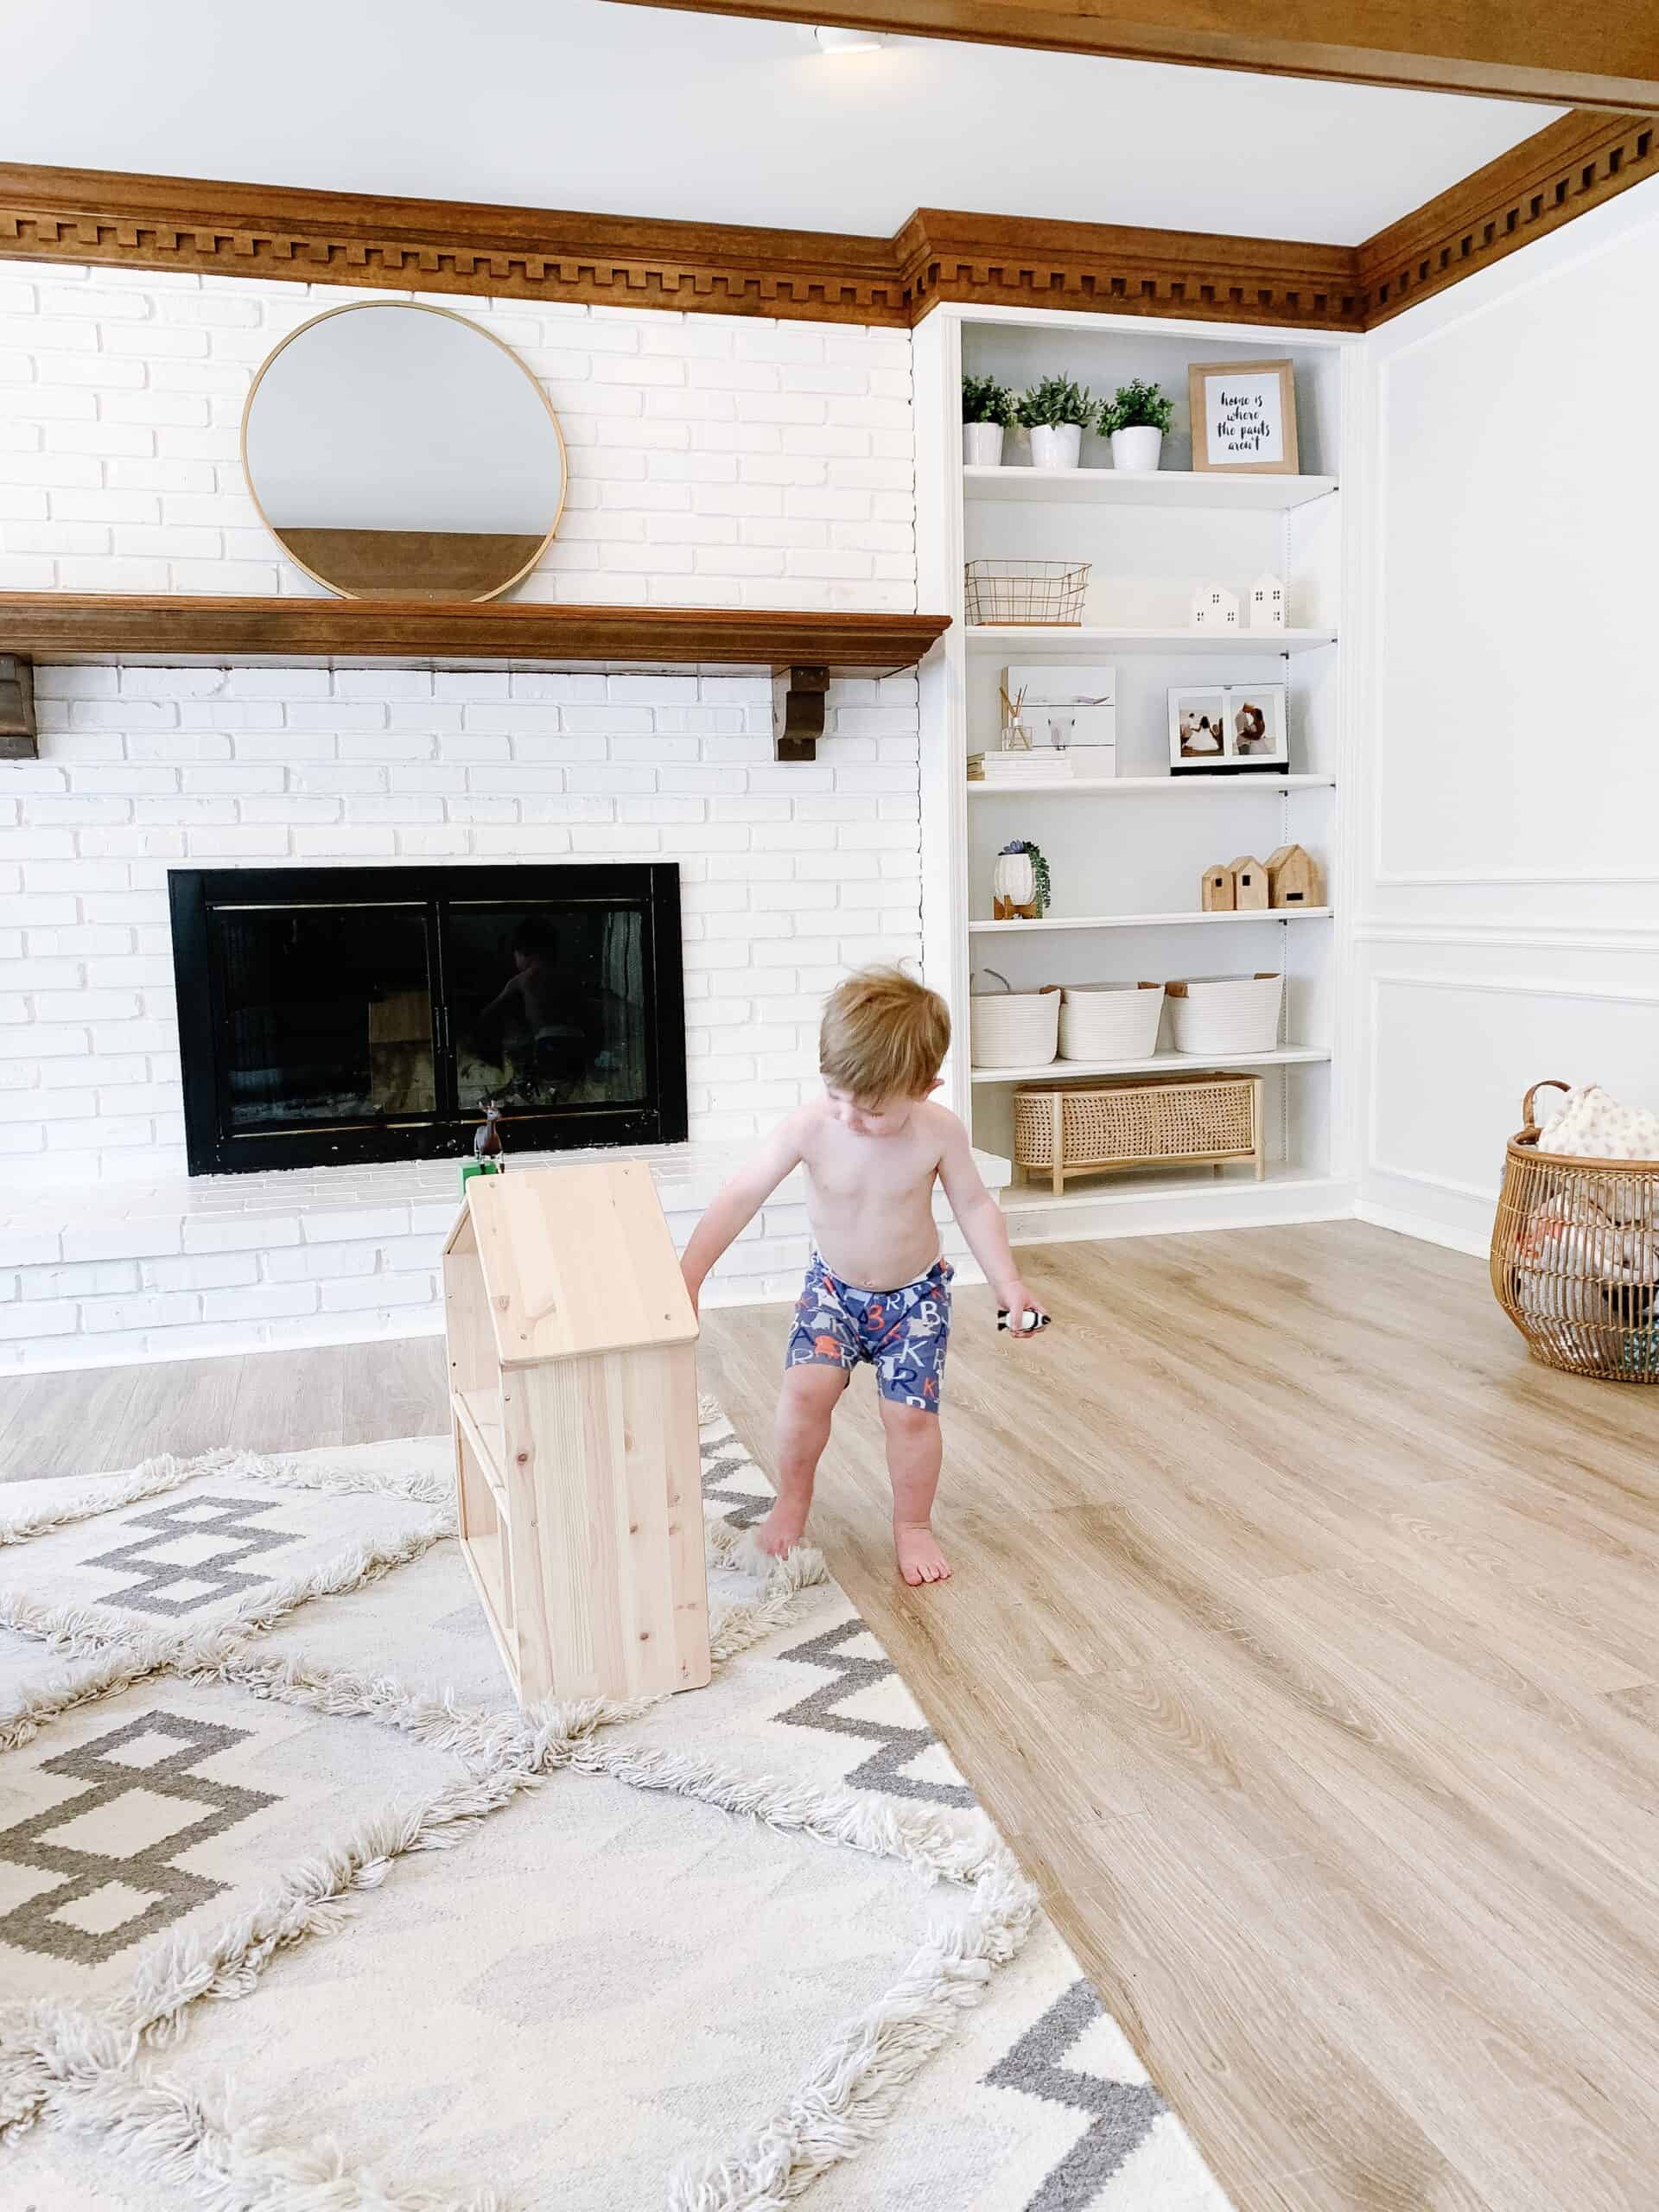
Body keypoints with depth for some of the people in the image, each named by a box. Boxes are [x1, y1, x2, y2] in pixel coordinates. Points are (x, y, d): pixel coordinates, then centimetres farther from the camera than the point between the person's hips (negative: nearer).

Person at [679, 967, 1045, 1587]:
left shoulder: (940, 1133, -21)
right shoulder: (808, 1128, -24)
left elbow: (974, 1205, -7)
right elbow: (740, 1198, -26)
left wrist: (1009, 1285, -12)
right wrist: (688, 1276, -33)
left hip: (915, 1293, 0)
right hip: (833, 1287, 0)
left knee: (910, 1413, -5)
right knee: (805, 1390, -16)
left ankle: (913, 1526, 22)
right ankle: (792, 1501, 13)